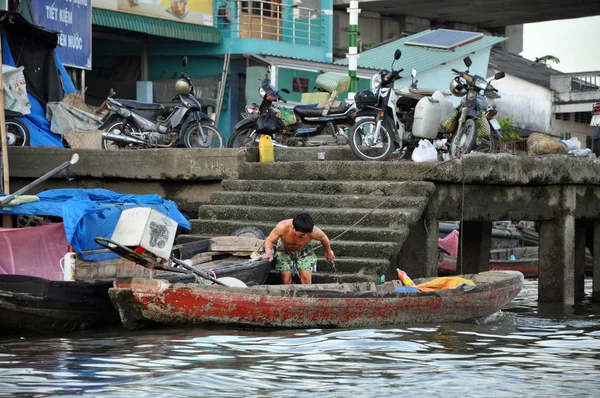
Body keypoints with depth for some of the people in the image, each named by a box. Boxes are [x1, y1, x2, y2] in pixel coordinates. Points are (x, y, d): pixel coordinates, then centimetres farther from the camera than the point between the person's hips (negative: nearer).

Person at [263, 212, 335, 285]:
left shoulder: (313, 232, -36)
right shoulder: (282, 227, -41)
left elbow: (324, 238, -11)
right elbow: (269, 240, -24)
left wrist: (328, 252, 9)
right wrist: (269, 252, -46)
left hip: (303, 251, 0)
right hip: (284, 250, 0)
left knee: (306, 278, -13)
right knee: (286, 278, -11)